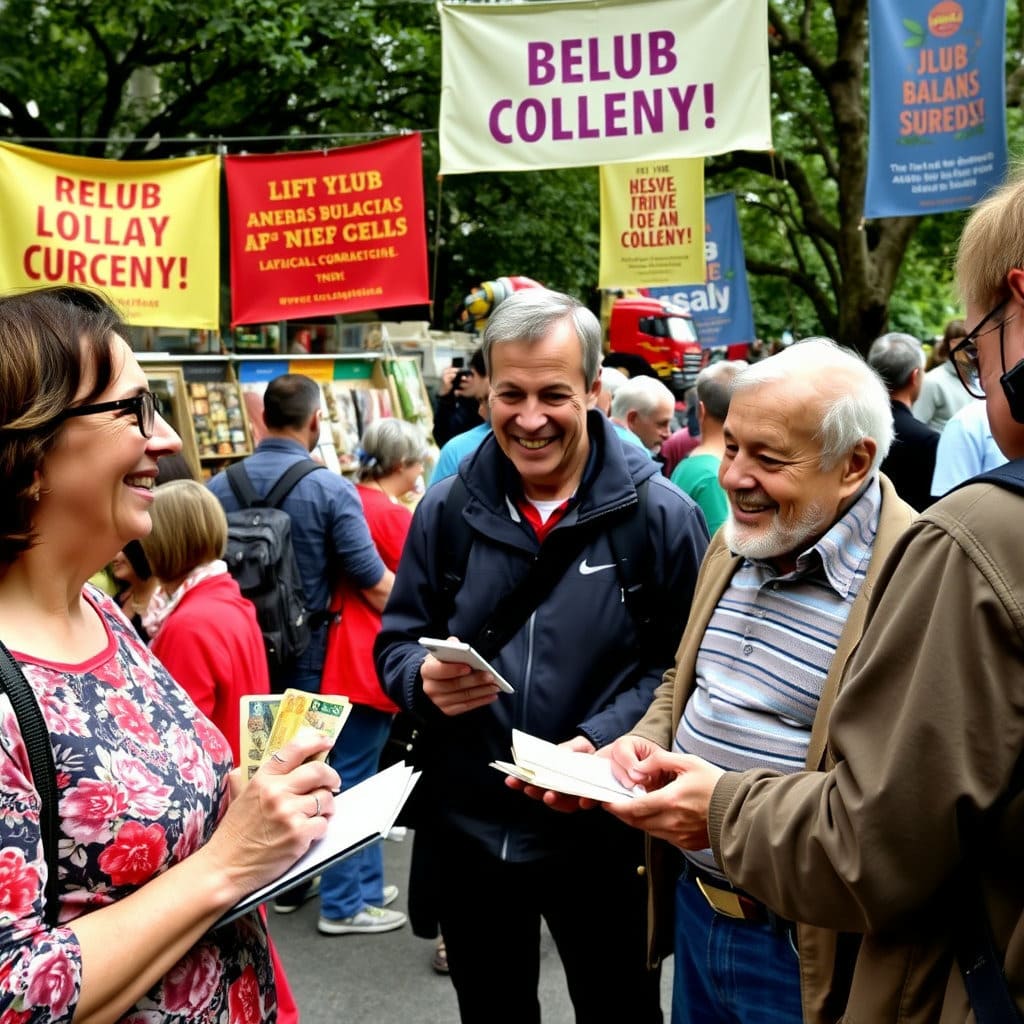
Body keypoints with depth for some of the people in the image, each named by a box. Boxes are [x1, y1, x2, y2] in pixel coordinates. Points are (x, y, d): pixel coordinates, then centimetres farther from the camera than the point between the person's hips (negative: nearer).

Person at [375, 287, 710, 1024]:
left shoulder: (660, 515, -10)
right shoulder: (447, 511, 0)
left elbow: (685, 665, -8)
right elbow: (397, 643, 7)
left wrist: (601, 741, -22)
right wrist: (425, 679, -15)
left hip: (602, 838, -2)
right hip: (467, 832, 3)